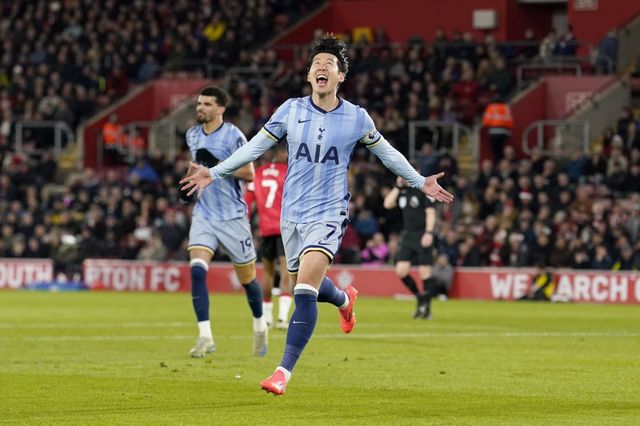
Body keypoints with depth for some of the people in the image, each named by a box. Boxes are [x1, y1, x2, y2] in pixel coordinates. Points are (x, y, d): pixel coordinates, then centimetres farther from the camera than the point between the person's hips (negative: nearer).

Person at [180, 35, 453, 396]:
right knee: (304, 284, 18)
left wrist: (420, 181, 12)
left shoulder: (356, 118, -4)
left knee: (305, 288, -20)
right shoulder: (291, 110, -1)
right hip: (292, 213, 4)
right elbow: (255, 147, 7)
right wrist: (214, 173, 3)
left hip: (329, 213, -4)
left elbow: (385, 151, 12)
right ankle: (345, 300, 55)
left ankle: (285, 371, -19)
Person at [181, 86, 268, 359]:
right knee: (197, 269, -19)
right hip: (204, 215, 4)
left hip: (233, 216, -4)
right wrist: (191, 177, 11)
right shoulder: (193, 135, 8)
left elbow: (249, 174, -14)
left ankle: (260, 326, 35)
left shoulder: (233, 136, -11)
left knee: (247, 277, 7)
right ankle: (205, 336, -20)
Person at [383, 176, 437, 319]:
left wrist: (429, 232, -20)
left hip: (422, 236, -6)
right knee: (401, 270, -4)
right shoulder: (402, 191, 11)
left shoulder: (424, 189, -8)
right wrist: (397, 187, -1)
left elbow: (430, 212, -11)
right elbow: (387, 204, 3)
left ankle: (426, 307, 6)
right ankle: (419, 298, 16)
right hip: (407, 235, 6)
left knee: (424, 271, -4)